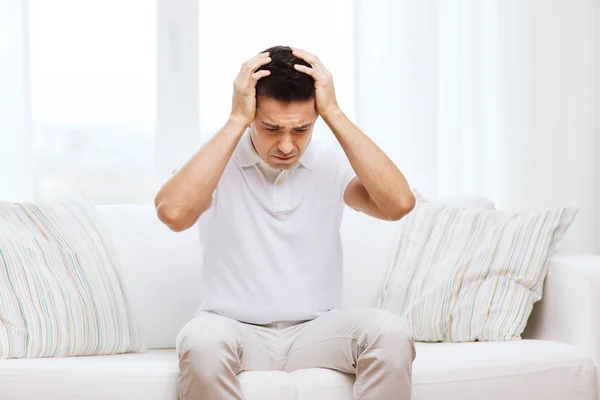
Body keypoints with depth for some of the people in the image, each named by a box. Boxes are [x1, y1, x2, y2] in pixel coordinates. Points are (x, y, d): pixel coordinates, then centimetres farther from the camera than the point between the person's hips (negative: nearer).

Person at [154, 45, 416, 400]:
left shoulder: (332, 160, -1)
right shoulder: (216, 160, -5)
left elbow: (399, 204, -20)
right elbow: (173, 212, -27)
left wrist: (335, 112, -18)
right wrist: (236, 120, -21)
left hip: (317, 330, 2)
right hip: (234, 329, -2)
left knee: (392, 333, -27)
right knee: (203, 340, -36)